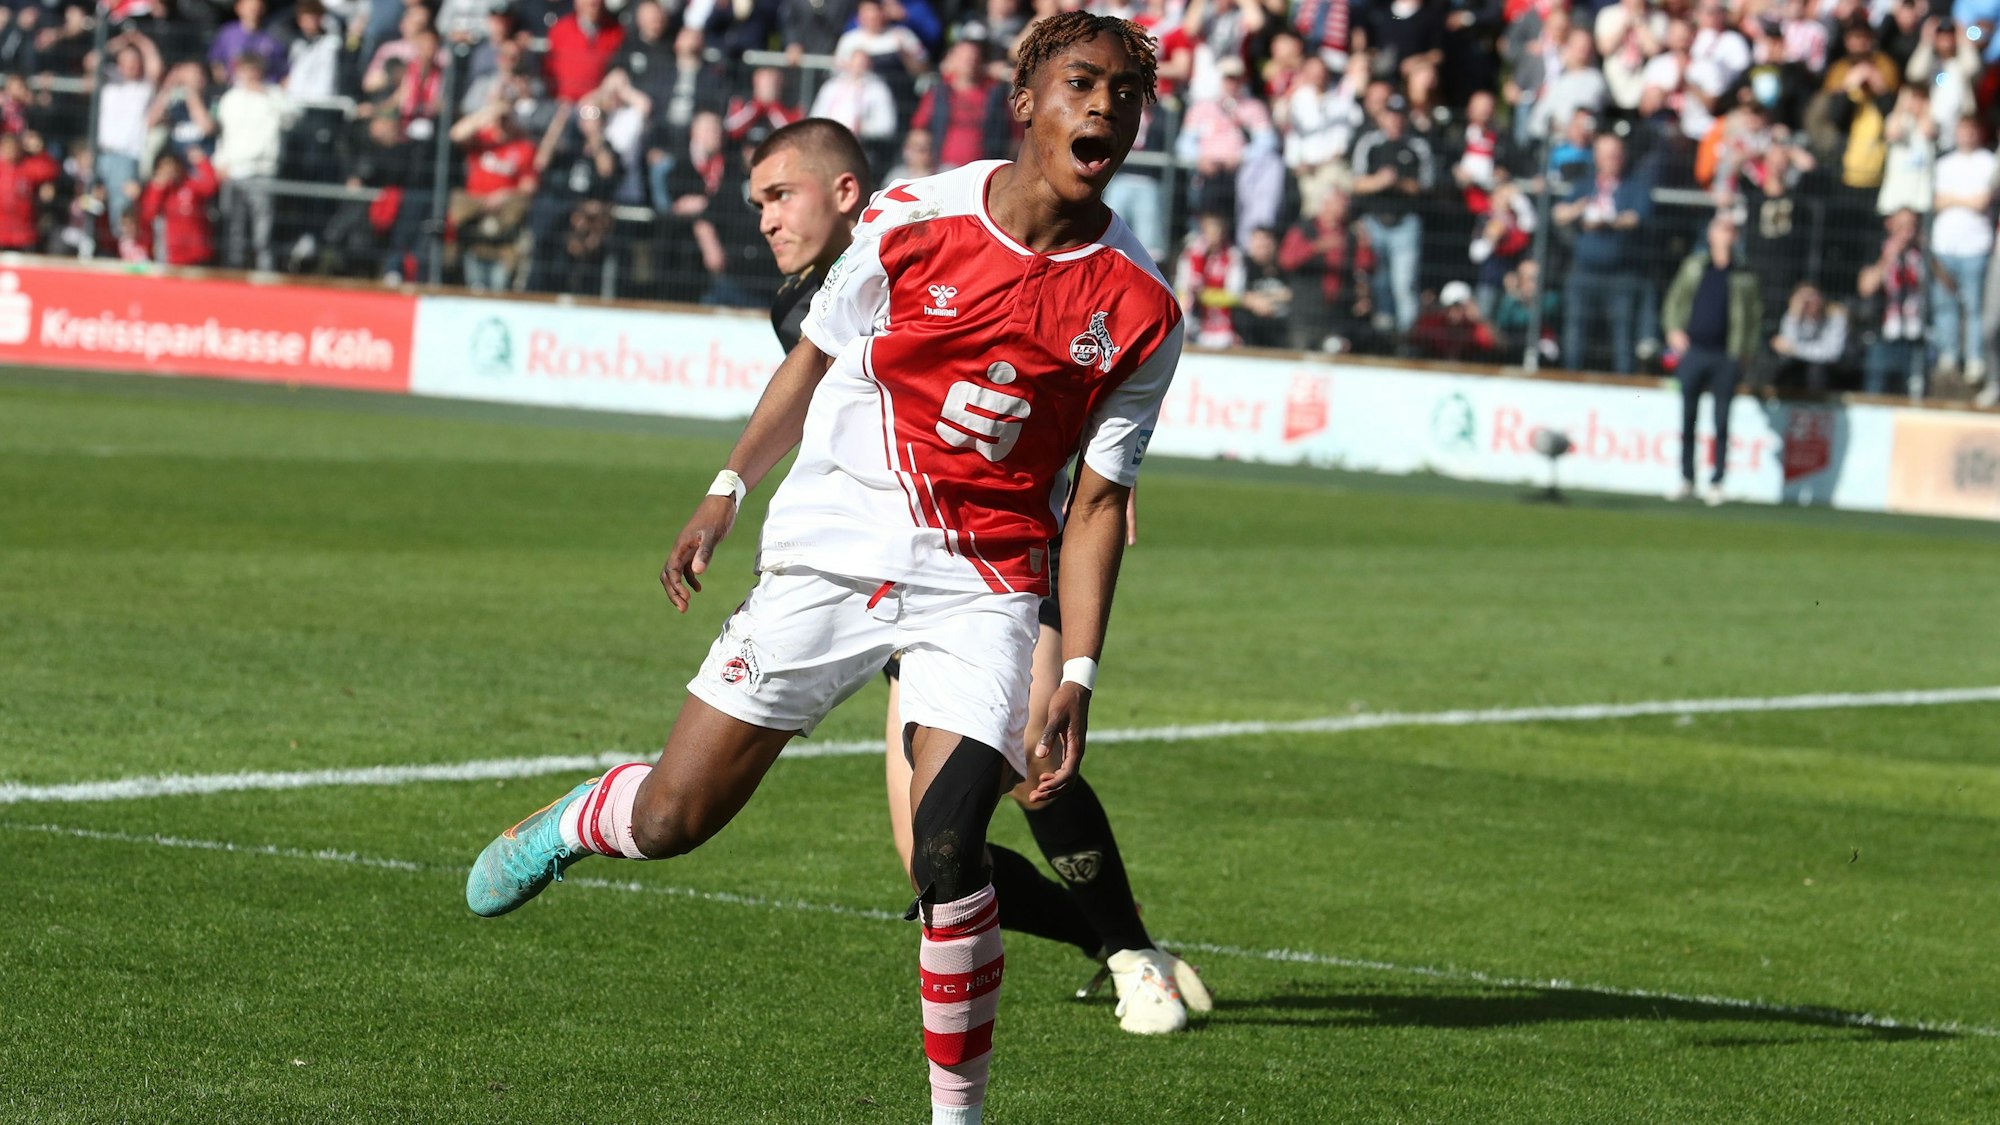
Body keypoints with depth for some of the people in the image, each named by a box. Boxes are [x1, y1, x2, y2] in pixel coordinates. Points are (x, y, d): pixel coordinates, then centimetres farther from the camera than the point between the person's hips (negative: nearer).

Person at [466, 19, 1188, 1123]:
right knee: (672, 820, 4)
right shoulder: (913, 221, -6)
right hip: (831, 548, 1)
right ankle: (570, 825, 40)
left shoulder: (1139, 310, -5)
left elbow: (1098, 502, 1)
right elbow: (814, 358, 11)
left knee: (946, 850, -20)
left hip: (980, 585, -1)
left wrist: (1078, 678, -4)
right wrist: (726, 494, 12)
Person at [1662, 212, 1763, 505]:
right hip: (1693, 351, 2)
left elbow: (1755, 314, 8)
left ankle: (1716, 483, 2)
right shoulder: (1694, 266, 10)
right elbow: (1675, 298, 16)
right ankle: (1686, 479, 16)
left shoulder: (1744, 274, 6)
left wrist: (1746, 353, 0)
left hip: (1726, 357, -2)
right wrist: (1674, 329, 0)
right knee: (1687, 418, 6)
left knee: (1722, 422, -2)